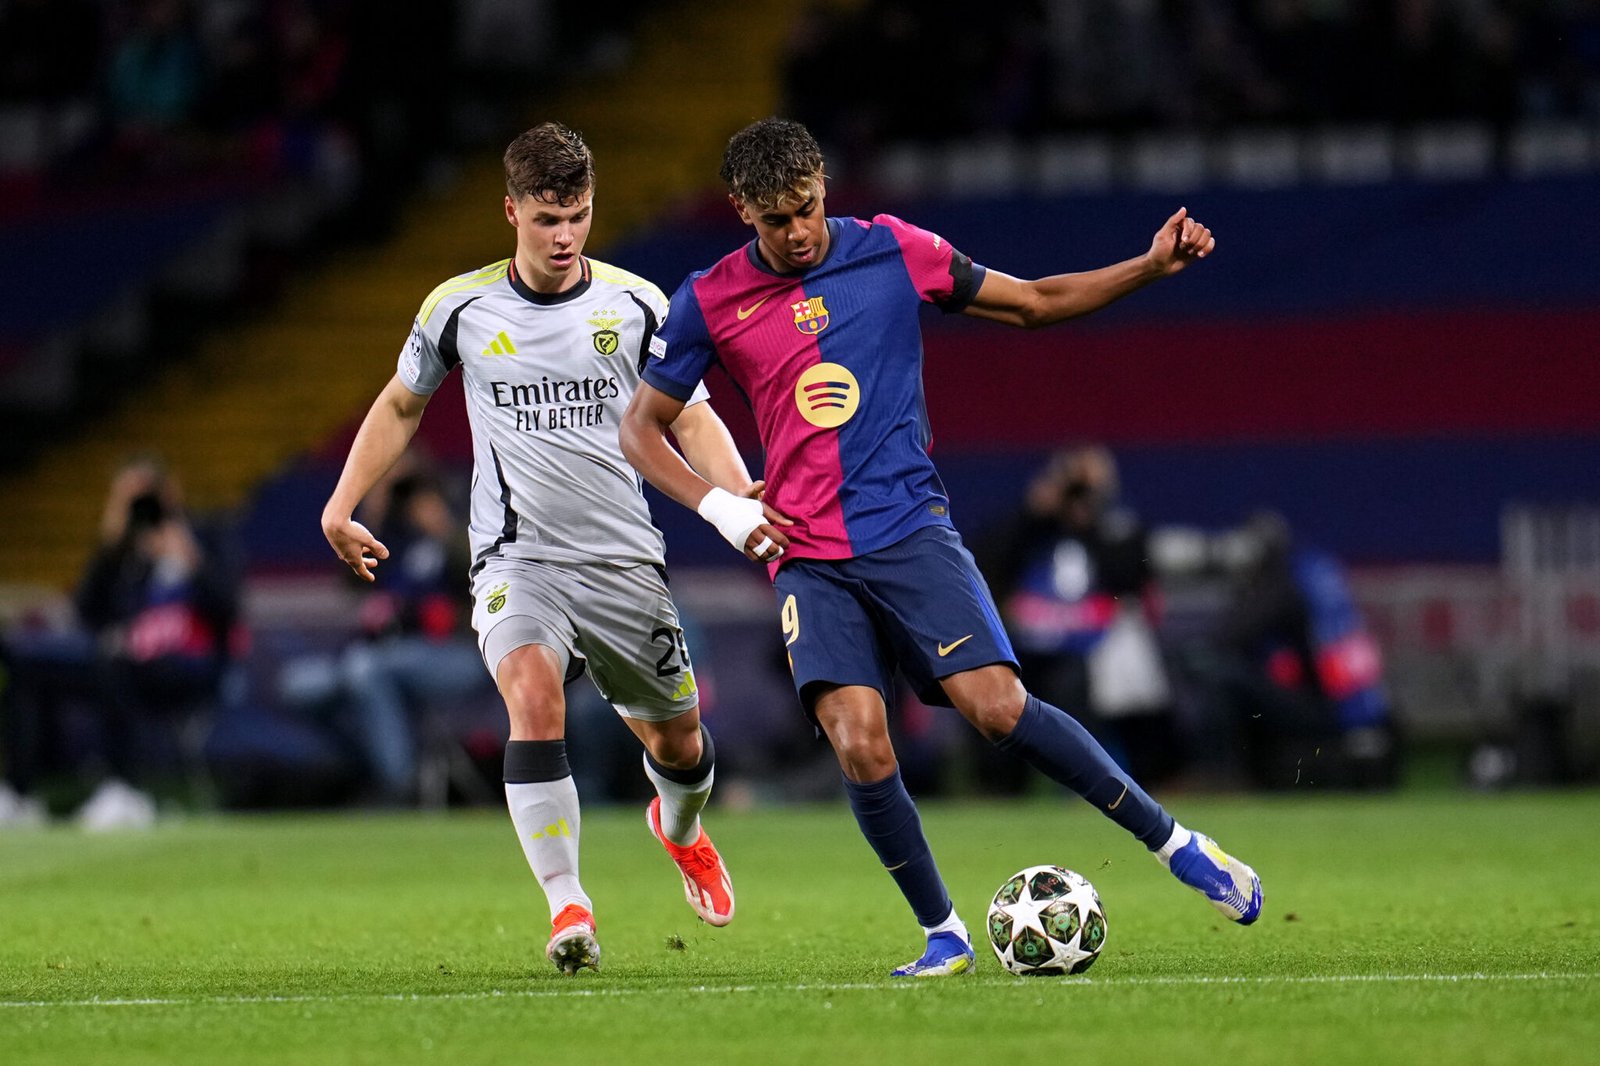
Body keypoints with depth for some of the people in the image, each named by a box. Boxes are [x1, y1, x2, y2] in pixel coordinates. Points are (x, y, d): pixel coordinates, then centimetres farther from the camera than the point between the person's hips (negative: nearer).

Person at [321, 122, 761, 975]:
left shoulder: (635, 305, 1)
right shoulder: (459, 308, 1)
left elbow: (689, 419, 7)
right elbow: (400, 406, 17)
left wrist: (741, 496, -12)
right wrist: (342, 504, 7)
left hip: (624, 561, 2)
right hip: (515, 559, -2)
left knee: (676, 740, 11)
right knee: (533, 696, -29)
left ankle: (680, 830, 49)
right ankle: (567, 907, -28)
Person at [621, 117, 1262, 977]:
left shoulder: (892, 251, 3)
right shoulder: (710, 302, 2)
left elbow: (1033, 302, 13)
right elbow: (639, 428, 12)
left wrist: (1151, 266, 2)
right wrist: (719, 507, -2)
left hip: (911, 528, -1)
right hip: (808, 558, 1)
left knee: (998, 708, -17)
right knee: (859, 746, -18)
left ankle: (1175, 844, -3)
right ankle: (943, 935, -1)